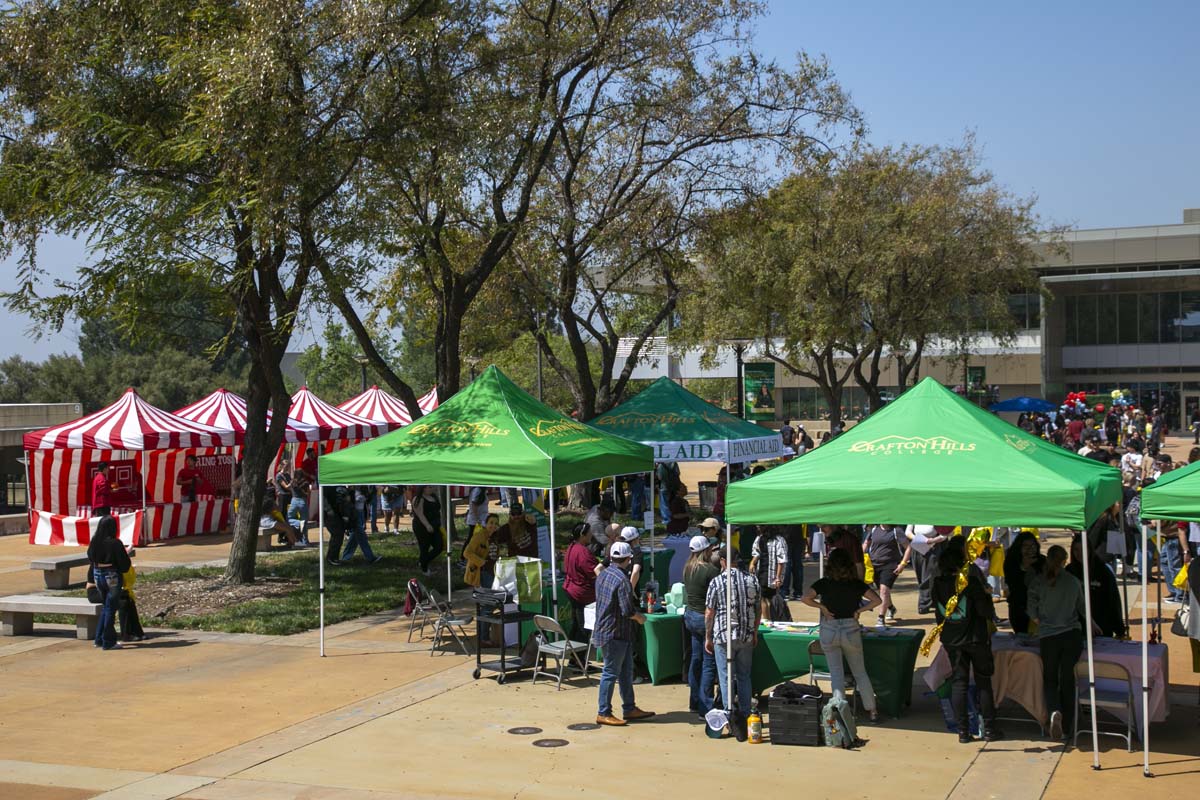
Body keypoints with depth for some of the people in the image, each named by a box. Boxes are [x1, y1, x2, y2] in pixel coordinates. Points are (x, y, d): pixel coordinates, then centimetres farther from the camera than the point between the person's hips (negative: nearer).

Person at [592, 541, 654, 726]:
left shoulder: (603, 575, 7)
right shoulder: (622, 580, -21)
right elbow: (627, 610, -24)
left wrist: (635, 614, 19)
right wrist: (640, 617, -2)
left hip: (604, 627, 9)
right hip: (615, 633, -9)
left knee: (626, 670, 17)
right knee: (611, 672, -1)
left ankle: (629, 708, 24)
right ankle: (603, 713, 5)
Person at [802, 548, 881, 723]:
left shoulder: (824, 583, -6)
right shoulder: (856, 584, -4)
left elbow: (805, 598, -16)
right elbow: (876, 600, -11)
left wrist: (822, 607, -6)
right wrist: (859, 610, -4)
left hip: (829, 631, -1)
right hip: (851, 629, 1)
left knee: (836, 673, 6)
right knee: (860, 671, 14)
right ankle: (872, 710, 17)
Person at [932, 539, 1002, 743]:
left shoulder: (938, 583, -3)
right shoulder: (971, 580, -18)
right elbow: (985, 611, -15)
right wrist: (987, 595, 1)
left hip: (951, 640, 4)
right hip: (975, 638, -4)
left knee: (958, 683, 8)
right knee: (983, 683, 9)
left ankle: (963, 731, 8)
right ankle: (989, 728, 13)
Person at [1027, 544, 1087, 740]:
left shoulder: (1037, 582, -4)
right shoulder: (1073, 581, 3)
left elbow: (1033, 614, -1)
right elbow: (1082, 608, 17)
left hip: (1047, 637, -2)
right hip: (1072, 635, 2)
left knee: (1050, 679, 10)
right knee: (1067, 679, 11)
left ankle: (1055, 711, -19)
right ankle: (1066, 727, 13)